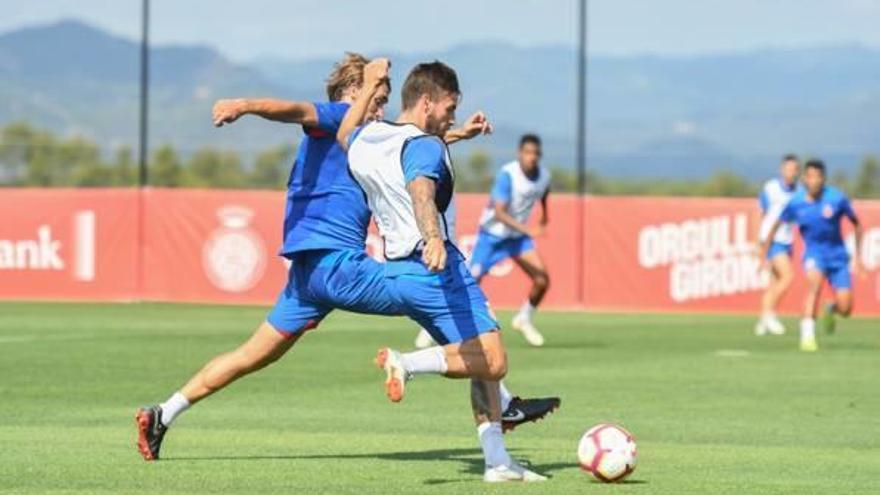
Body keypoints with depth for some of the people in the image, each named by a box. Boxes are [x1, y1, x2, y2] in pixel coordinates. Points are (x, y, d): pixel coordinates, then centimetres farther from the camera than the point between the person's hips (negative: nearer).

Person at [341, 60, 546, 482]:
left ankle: (497, 461, 5)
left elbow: (344, 135, 38)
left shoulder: (365, 141, 12)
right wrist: (433, 238, -51)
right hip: (436, 270, -9)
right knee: (491, 361, -15)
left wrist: (368, 88, 46)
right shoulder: (423, 146, -13)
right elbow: (421, 191, -34)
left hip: (397, 270, 9)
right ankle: (408, 363, -26)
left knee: (481, 361, 12)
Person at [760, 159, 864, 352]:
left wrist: (857, 256, 3)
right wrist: (764, 254, 5)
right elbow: (776, 226, 4)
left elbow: (857, 224, 1)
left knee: (845, 309, -8)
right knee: (815, 281, -34)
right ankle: (807, 335, -30)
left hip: (837, 255, 1)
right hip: (813, 252, -1)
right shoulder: (795, 203, -11)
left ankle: (830, 310, 31)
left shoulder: (837, 199, -14)